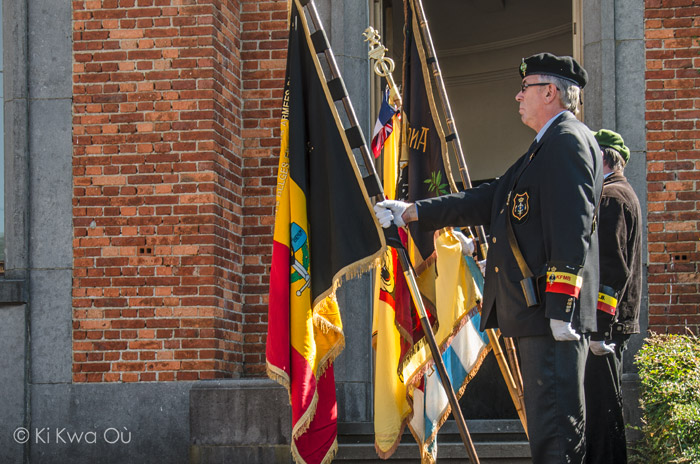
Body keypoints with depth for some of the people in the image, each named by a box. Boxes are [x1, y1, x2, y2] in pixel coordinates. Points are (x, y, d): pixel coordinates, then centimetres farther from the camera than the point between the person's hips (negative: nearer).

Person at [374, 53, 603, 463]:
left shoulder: (569, 140, -9)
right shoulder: (546, 147, 24)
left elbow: (572, 230, -19)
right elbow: (487, 202, 27)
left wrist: (561, 307, -24)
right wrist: (413, 213, 25)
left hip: (551, 308, -11)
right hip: (534, 310, 11)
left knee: (556, 422, -12)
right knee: (547, 419, 11)